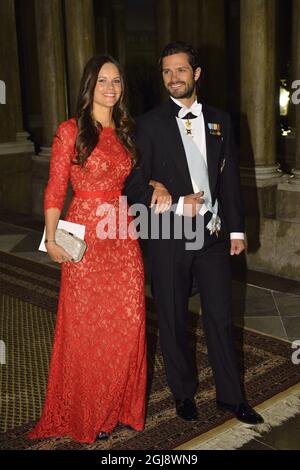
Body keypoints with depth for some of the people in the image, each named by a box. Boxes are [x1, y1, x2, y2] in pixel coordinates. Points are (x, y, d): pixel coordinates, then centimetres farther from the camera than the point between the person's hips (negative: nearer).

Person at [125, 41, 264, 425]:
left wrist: (236, 228, 7)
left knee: (220, 317, 8)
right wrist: (177, 205, -15)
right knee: (173, 320, 10)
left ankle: (230, 395, 24)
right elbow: (134, 185, -5)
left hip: (213, 234, 2)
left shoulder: (220, 120, 8)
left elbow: (230, 178, 10)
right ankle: (183, 392, 29)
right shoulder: (149, 124, -2)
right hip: (169, 236, -2)